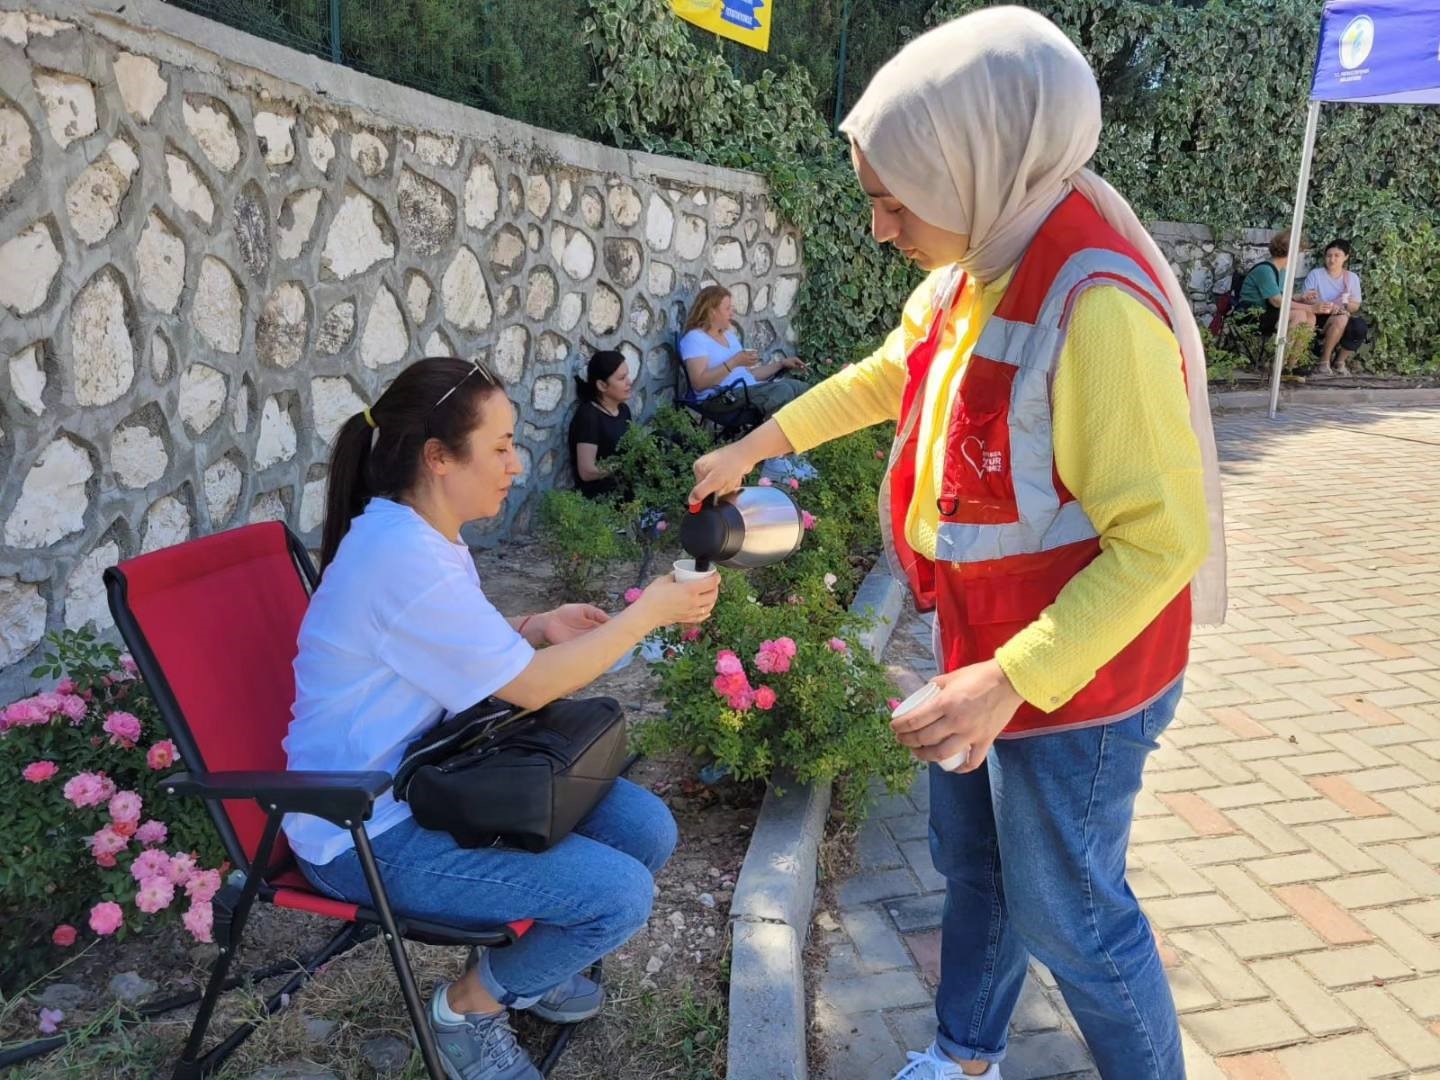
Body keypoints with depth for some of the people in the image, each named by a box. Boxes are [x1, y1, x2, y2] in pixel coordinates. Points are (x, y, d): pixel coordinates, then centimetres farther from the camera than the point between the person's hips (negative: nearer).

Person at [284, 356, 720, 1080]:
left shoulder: (423, 532, 5)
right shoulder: (400, 556, -27)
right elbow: (531, 687, -21)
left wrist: (539, 628, -2)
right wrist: (651, 611, -15)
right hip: (369, 833, -9)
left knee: (646, 829, 1)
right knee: (621, 894, -17)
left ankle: (530, 965, 25)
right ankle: (470, 1006, 9)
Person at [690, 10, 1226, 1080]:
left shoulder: (1095, 309, -29)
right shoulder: (974, 270, -2)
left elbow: (1161, 538, -26)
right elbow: (887, 373, 16)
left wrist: (1014, 680, -30)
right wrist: (755, 447, 19)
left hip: (1070, 677, -8)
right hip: (983, 651, 9)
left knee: (1065, 914, 10)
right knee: (972, 868, 23)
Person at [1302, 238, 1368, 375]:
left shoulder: (1352, 278, 9)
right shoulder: (1315, 274, -1)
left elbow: (1356, 306, 5)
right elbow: (1305, 300, -9)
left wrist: (1342, 306, -17)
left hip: (1345, 317, 4)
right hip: (1320, 317, -4)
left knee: (1361, 327, -29)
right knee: (1341, 318, -36)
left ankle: (1341, 361, -3)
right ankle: (1324, 362, -22)